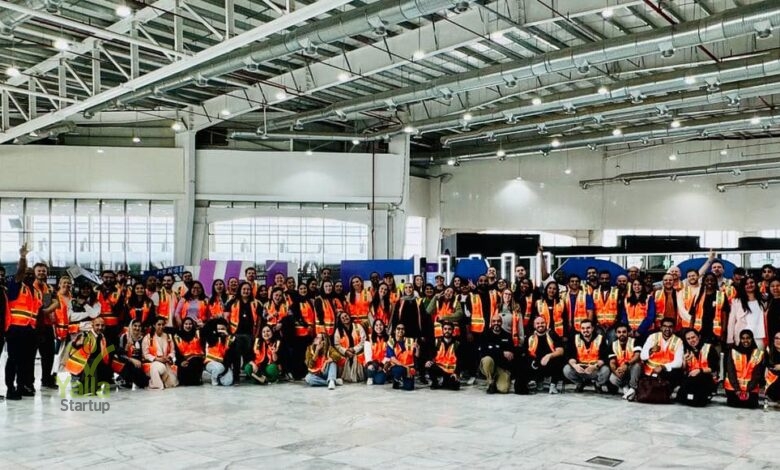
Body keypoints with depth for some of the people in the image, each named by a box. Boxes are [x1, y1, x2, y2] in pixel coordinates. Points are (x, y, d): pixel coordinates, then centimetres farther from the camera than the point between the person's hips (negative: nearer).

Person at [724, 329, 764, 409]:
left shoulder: (759, 354, 0)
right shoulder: (733, 352, -1)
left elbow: (757, 375, -3)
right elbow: (730, 372, -5)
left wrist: (748, 390, -15)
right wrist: (737, 389, -16)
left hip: (751, 387, 1)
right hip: (733, 386, 0)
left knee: (750, 404, -16)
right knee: (734, 404, -15)